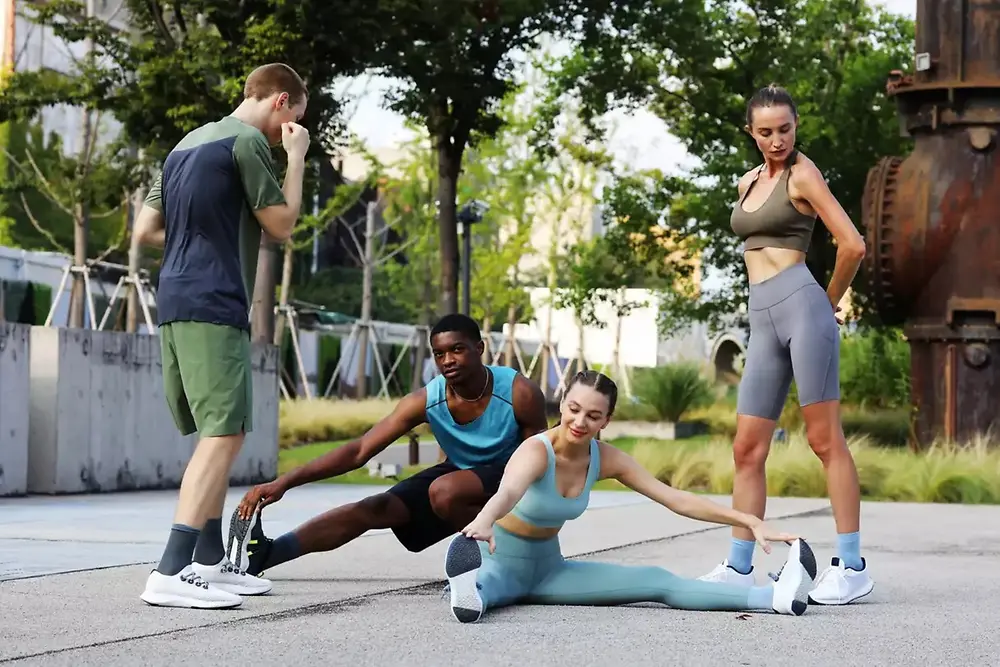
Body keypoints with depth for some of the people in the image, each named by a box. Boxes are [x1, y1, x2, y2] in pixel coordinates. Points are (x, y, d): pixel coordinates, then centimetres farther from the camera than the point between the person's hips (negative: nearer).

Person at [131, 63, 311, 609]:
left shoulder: (188, 144, 21)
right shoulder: (248, 142, -6)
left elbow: (145, 231, 21)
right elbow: (281, 225, -3)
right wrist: (296, 159, 6)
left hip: (176, 301, 10)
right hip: (213, 304, -10)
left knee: (217, 432, 15)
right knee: (224, 431, -14)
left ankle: (210, 561, 18)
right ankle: (170, 573, -23)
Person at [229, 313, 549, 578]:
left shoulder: (519, 393, -25)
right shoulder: (425, 401, -17)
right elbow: (359, 451, -21)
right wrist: (285, 482, -31)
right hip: (459, 471, 4)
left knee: (445, 491, -35)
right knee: (376, 508, -12)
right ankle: (267, 554, -20)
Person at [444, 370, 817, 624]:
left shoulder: (606, 460, -7)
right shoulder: (536, 451, -26)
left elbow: (677, 500, -5)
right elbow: (508, 492, -50)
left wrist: (750, 521, -11)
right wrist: (484, 521, -74)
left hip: (547, 566, 4)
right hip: (499, 561, -4)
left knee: (657, 582, -11)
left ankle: (773, 596, -22)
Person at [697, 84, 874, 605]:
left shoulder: (803, 173, -1)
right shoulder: (748, 183, 20)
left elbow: (852, 245, -6)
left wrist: (829, 303, 6)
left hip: (800, 305, -7)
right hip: (762, 319, 7)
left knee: (825, 440, -8)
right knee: (747, 449, 5)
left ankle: (851, 567, -6)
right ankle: (738, 567, 9)